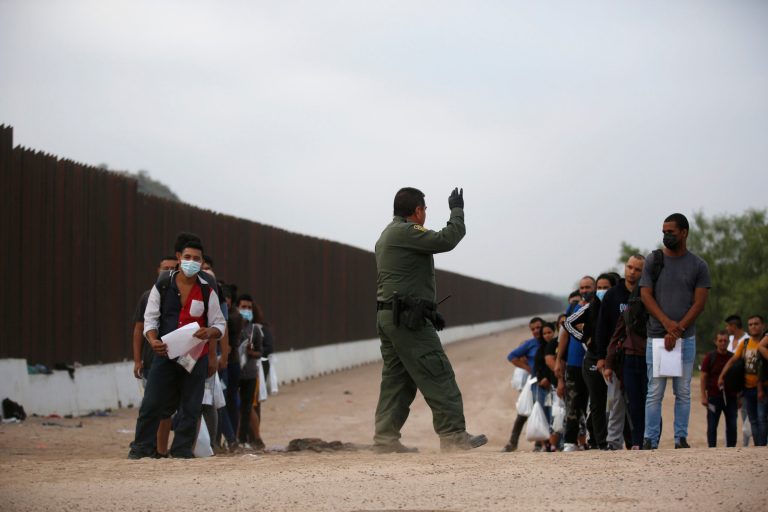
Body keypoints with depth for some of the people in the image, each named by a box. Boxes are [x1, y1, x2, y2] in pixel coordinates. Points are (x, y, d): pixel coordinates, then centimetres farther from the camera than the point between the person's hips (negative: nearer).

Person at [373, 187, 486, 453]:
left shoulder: (387, 235, 21)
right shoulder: (405, 232, -12)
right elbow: (446, 240, -20)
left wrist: (429, 311, 24)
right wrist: (456, 211, -5)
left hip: (387, 317, 10)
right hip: (407, 318, -10)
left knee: (396, 379, 10)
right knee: (438, 376, -8)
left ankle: (386, 438, 6)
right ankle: (453, 435, -9)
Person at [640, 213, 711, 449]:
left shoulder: (698, 266, 6)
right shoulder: (653, 260, 7)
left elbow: (699, 303, 0)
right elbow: (646, 296, 1)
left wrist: (677, 330, -10)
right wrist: (667, 322, -13)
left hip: (685, 338, 0)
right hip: (656, 336, 0)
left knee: (683, 392, 1)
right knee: (654, 392, -3)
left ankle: (681, 438, 6)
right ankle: (650, 439, -1)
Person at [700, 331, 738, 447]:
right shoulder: (710, 357, 0)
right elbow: (703, 377, 0)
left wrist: (739, 397, 10)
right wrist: (703, 396, -7)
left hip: (730, 397, 2)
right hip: (714, 397, -2)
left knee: (731, 425, 2)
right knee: (712, 426, -2)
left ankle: (731, 449, 10)